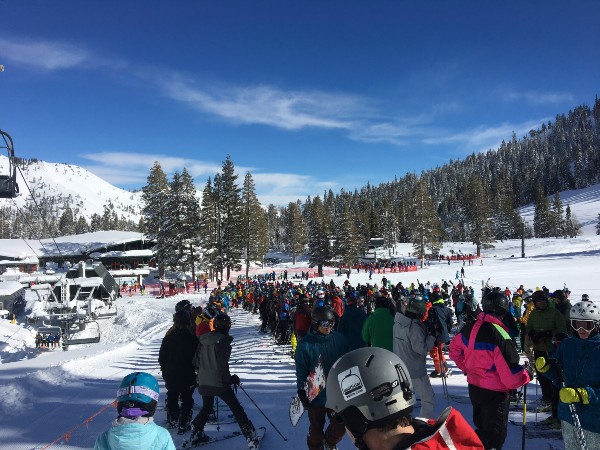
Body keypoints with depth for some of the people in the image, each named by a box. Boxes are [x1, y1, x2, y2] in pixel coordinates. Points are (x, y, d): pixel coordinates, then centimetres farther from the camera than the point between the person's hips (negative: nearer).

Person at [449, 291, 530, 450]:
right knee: (495, 436, 12)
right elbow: (511, 375, -25)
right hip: (495, 393, -6)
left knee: (482, 429, 27)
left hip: (474, 387, 7)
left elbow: (454, 349, 11)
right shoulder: (501, 337, -26)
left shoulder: (470, 328, -5)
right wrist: (526, 376, -4)